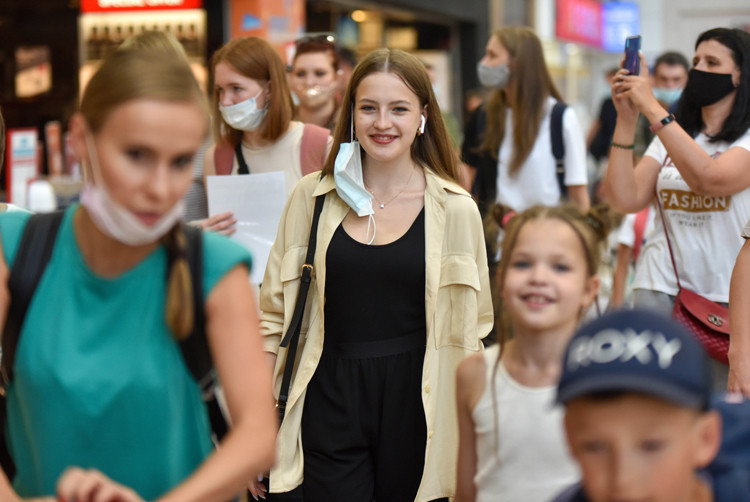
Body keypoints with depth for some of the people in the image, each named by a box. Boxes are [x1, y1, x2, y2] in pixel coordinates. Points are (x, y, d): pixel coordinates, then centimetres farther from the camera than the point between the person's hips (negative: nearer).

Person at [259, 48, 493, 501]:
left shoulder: (455, 209, 0)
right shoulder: (312, 197, 3)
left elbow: (471, 330, 6)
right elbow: (275, 311, 8)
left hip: (415, 408, 0)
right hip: (329, 407, 1)